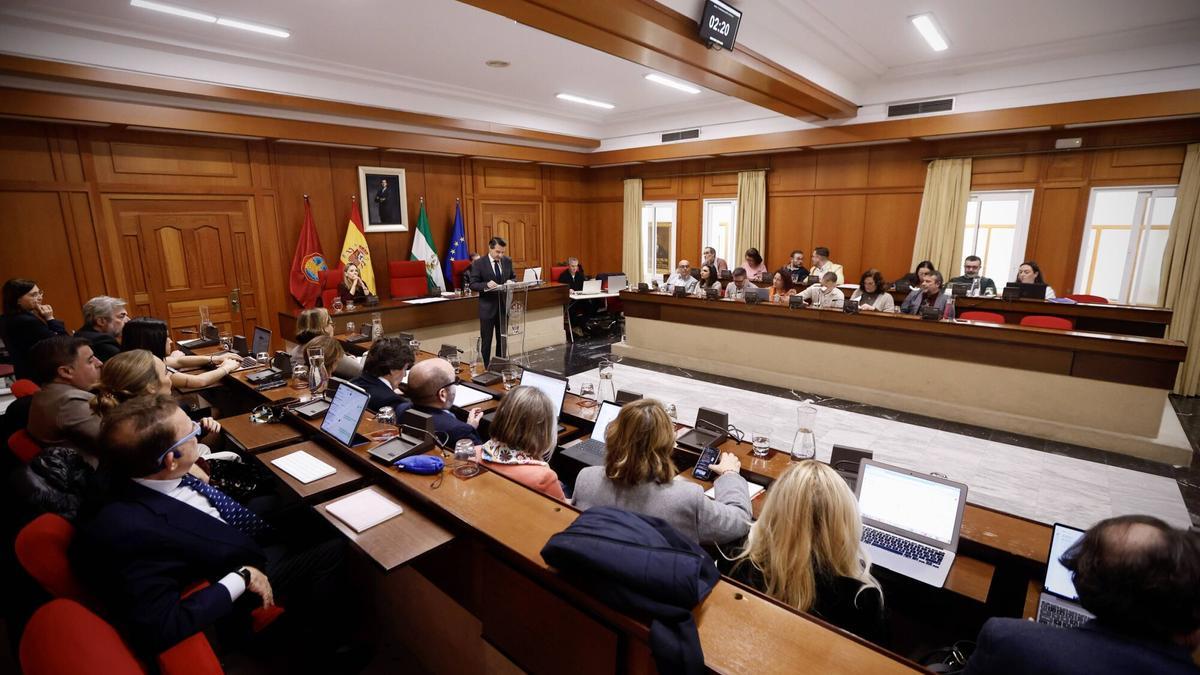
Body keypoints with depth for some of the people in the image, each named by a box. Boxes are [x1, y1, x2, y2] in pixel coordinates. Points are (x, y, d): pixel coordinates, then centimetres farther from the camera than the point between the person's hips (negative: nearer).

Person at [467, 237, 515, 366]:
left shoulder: (508, 261, 3)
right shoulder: (478, 264, -9)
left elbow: (514, 277, 13)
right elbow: (473, 285, -11)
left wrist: (511, 281, -10)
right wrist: (487, 284, -29)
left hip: (504, 306, 4)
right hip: (487, 307, -4)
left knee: (502, 340, 13)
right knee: (486, 341, 7)